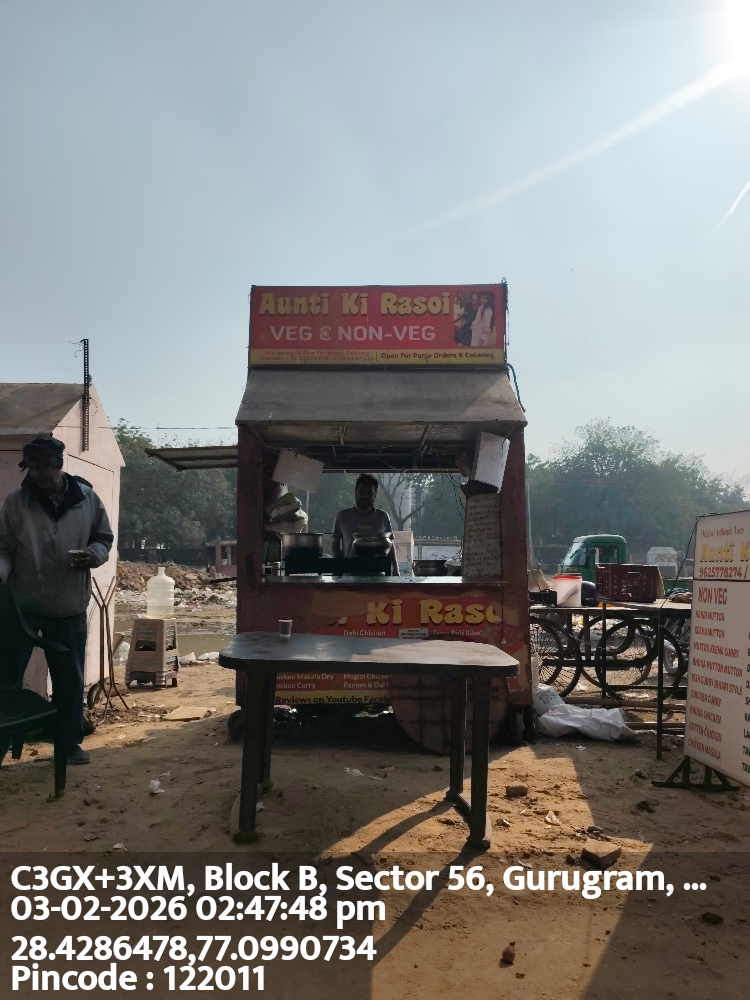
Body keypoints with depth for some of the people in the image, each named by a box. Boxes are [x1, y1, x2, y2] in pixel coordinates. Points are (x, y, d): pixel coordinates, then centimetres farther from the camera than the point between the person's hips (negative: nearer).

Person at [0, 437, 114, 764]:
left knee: (69, 677, 11)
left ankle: (70, 741, 26)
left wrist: (93, 554, -14)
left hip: (69, 606, 2)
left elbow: (104, 538, 8)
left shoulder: (87, 498, -2)